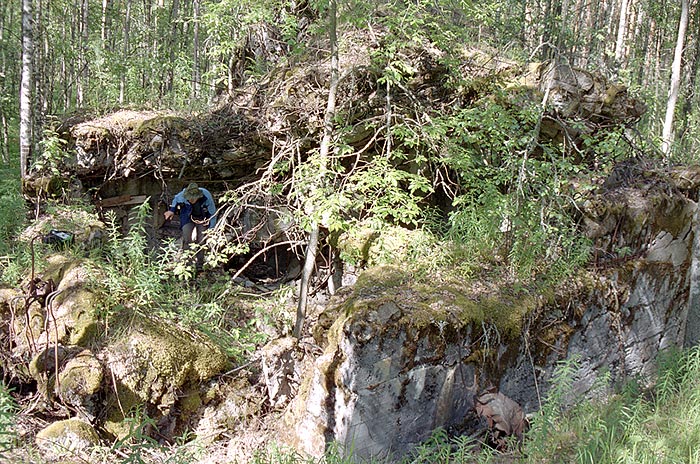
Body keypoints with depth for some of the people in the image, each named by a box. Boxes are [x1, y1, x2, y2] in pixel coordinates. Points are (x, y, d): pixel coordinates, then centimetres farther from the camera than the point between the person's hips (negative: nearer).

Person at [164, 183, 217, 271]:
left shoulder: (206, 197, -32)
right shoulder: (182, 195, -28)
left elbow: (213, 213, -16)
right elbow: (176, 199, 1)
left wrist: (211, 229, -12)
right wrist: (172, 210, 9)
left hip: (203, 219, -1)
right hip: (188, 218, 1)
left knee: (201, 241, -2)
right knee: (187, 240, -15)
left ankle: (199, 265, 9)